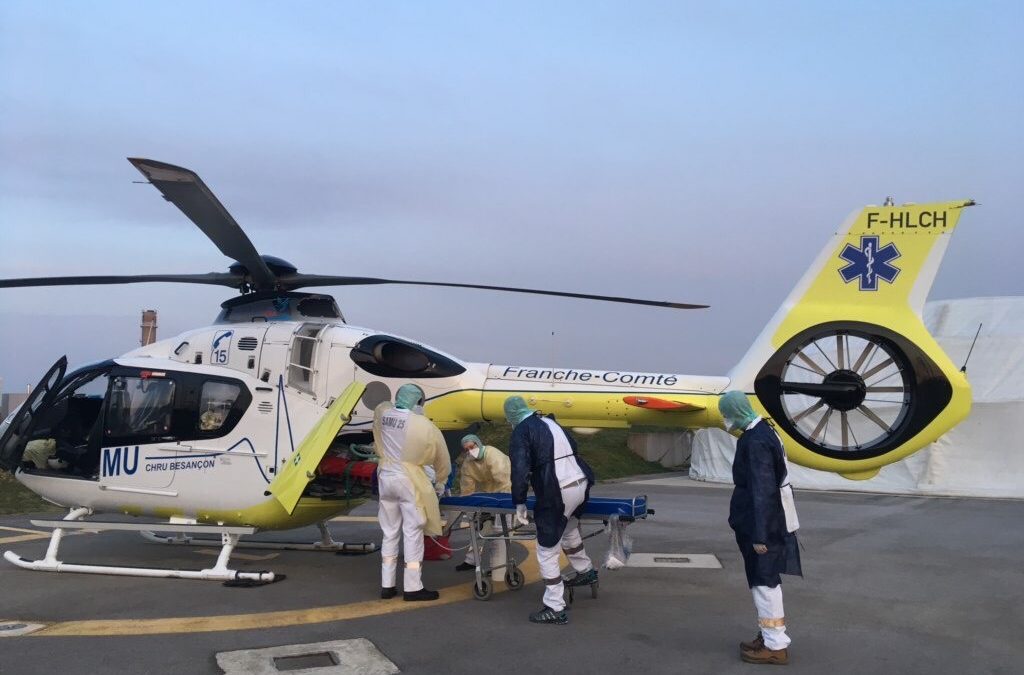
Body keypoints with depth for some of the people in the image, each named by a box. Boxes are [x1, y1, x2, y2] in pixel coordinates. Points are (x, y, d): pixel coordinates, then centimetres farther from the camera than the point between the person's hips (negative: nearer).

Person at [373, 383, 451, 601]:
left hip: (385, 477, 5)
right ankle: (413, 587, 4)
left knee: (390, 532, 13)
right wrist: (441, 480, 17)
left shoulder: (381, 413, -1)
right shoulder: (423, 424, -11)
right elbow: (441, 456, 1)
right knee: (413, 533, 2)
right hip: (409, 479, -5)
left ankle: (387, 585, 17)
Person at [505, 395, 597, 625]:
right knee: (567, 525, 35)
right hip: (580, 483, 8)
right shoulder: (550, 422, 18)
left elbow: (520, 470, -13)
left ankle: (555, 609, 4)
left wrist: (519, 504, -8)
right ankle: (585, 571, 47)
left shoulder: (521, 432, -4)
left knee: (547, 551, 2)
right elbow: (572, 448, 24)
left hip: (558, 494, -8)